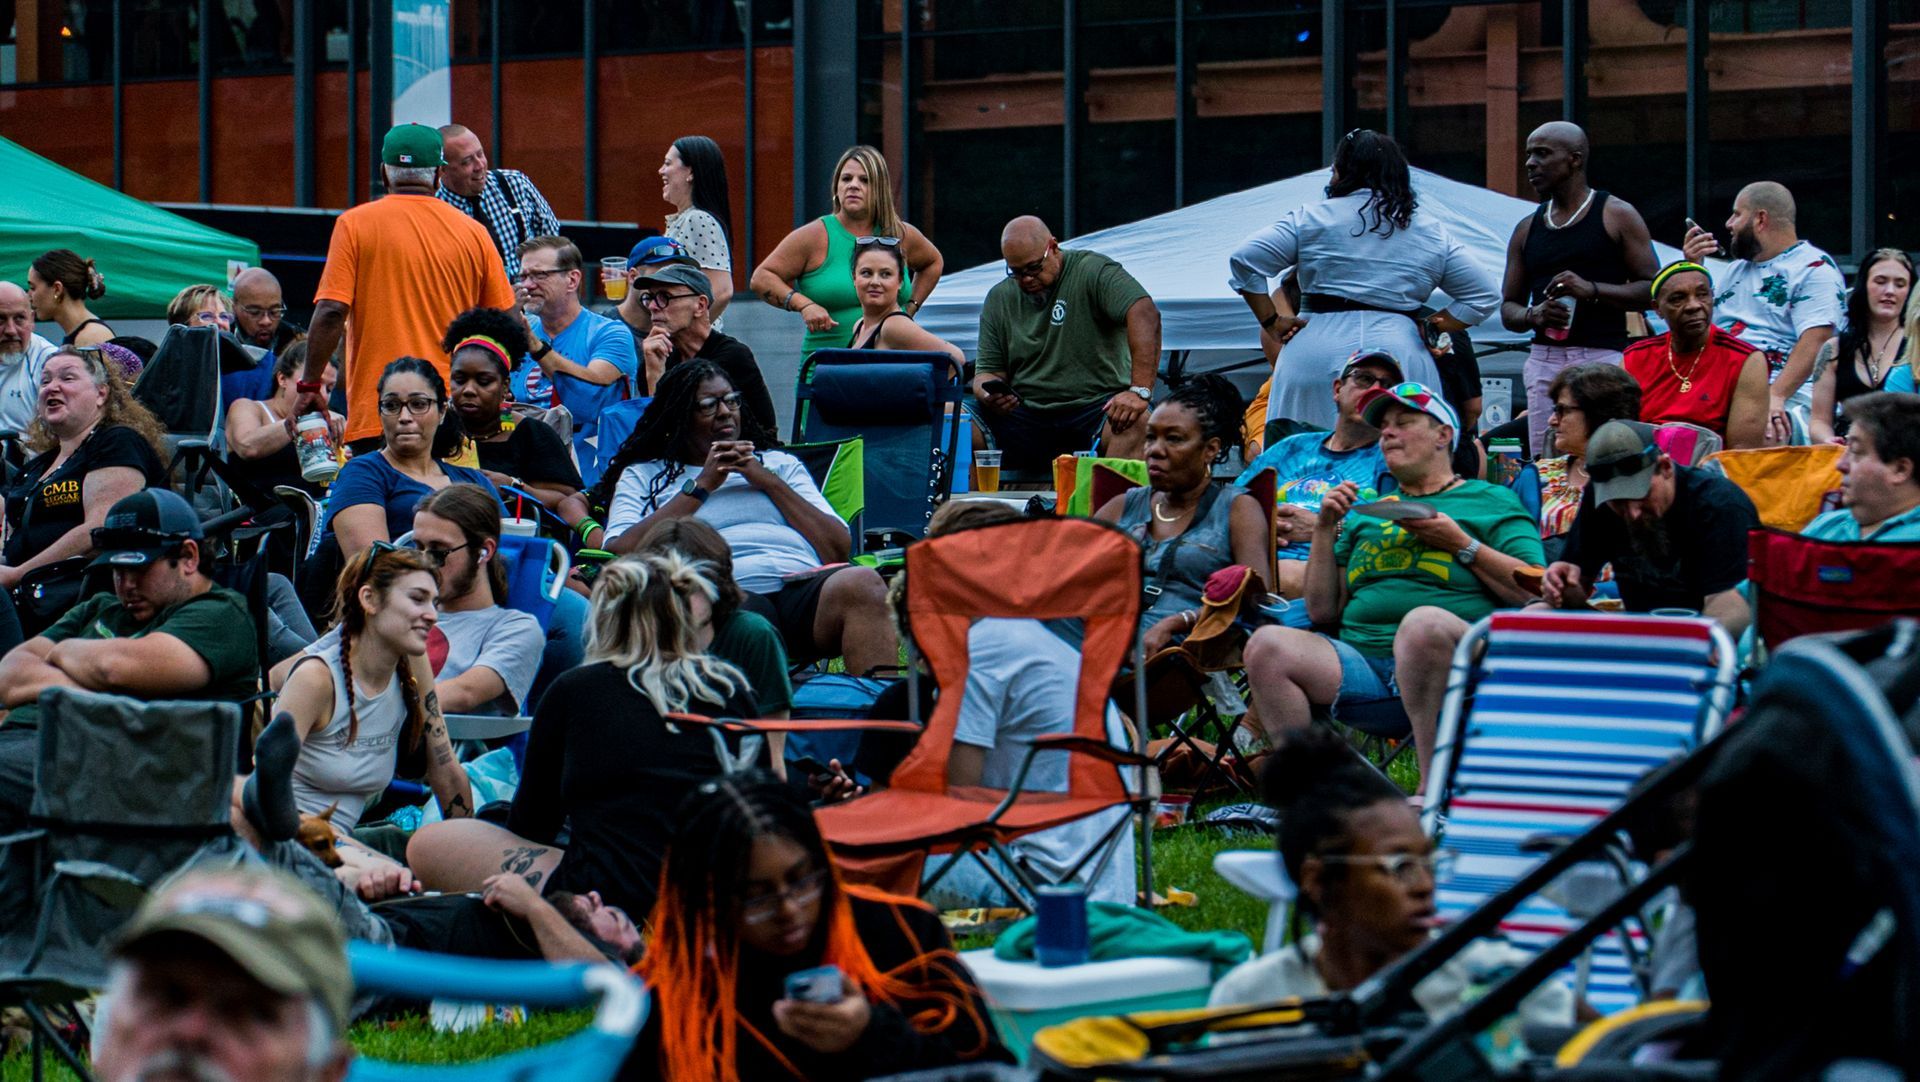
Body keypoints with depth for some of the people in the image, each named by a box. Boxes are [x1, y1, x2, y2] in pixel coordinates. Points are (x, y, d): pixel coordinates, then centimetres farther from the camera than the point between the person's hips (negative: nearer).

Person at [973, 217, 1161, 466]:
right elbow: (988, 371, 16)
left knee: (1135, 423, -37)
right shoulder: (999, 298, 13)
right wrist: (991, 396, -11)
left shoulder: (1093, 271, -4)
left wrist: (1140, 391, -32)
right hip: (1025, 415, 4)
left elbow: (1145, 314, -20)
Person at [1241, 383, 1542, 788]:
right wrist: (1326, 529, 13)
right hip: (1360, 660, 5)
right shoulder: (1366, 513, 29)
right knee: (1267, 645, -21)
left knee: (1424, 622, -40)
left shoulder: (1492, 501, 15)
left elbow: (1535, 592, 1)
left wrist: (1461, 544, -4)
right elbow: (1323, 611, 21)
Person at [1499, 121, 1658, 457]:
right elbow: (1508, 308, 21)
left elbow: (1653, 291, -1)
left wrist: (1593, 290, -15)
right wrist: (1533, 315, -3)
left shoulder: (1616, 216, 4)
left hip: (1603, 357, -4)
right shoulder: (1527, 230, 19)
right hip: (1544, 362, 4)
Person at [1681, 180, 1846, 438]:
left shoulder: (1814, 269, 1)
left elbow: (1814, 342, -13)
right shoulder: (1737, 270, 29)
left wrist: (1776, 396, -26)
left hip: (1785, 399, -7)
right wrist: (1693, 268, 19)